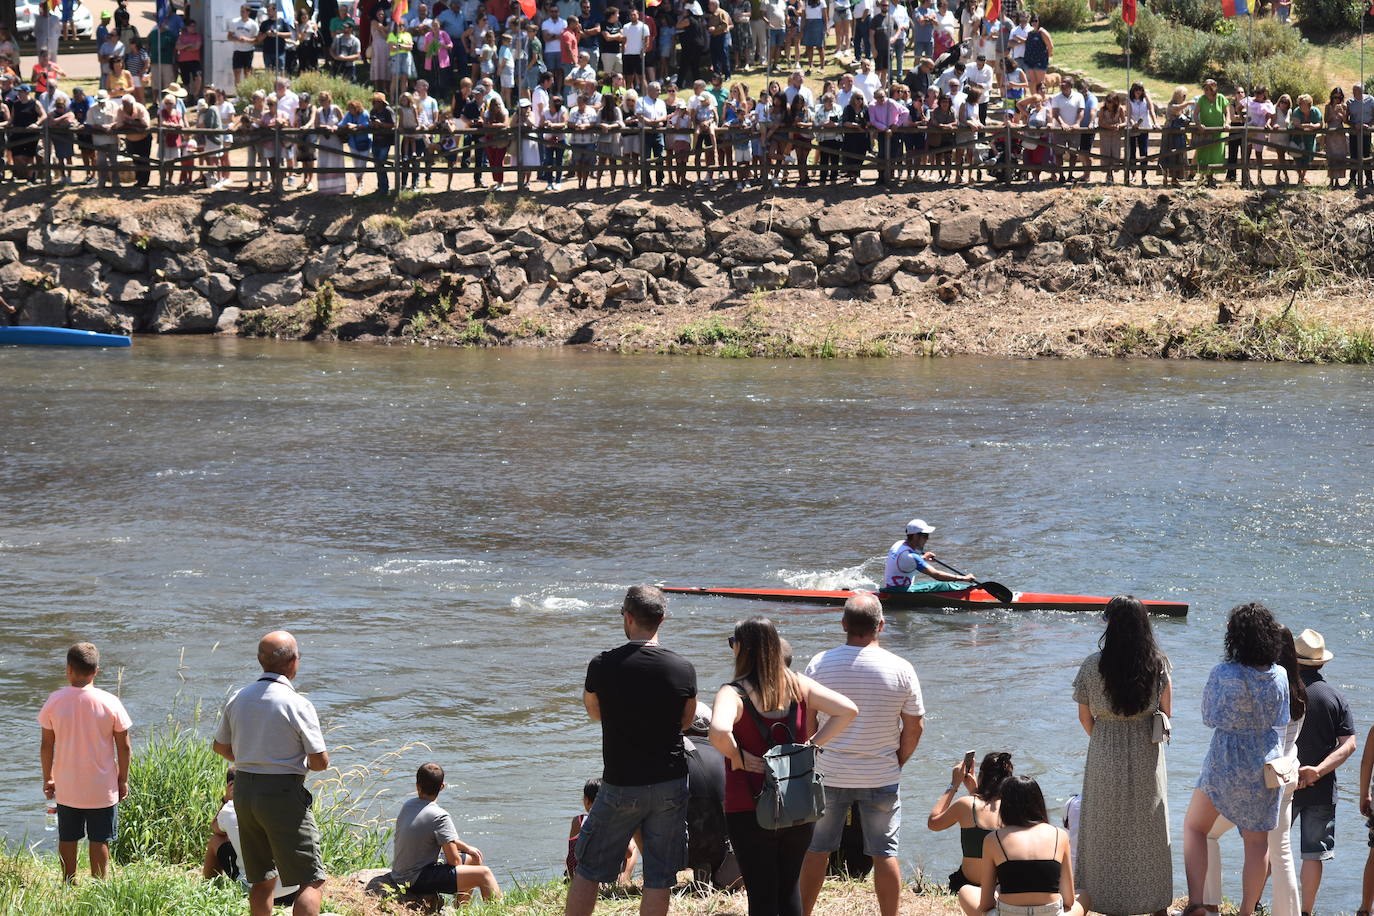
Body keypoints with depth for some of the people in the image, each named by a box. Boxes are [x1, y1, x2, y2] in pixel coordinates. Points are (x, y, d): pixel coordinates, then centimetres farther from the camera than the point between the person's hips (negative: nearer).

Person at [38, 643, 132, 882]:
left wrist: (48, 779, 10)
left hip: (66, 788, 2)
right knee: (100, 841, 7)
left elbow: (47, 745, -2)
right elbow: (123, 747, -6)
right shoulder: (110, 703, -11)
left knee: (67, 840, 14)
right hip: (102, 788, -1)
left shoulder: (55, 701, -8)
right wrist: (123, 780, 7)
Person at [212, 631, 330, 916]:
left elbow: (221, 747, 17)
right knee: (311, 881, -5)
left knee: (262, 880, 17)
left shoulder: (238, 699, 4)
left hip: (244, 789, 7)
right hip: (283, 794, -7)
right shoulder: (297, 705, -14)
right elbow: (320, 762, -12)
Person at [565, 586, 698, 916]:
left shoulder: (603, 666, -11)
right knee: (659, 877, 7)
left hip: (620, 786, -1)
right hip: (670, 783, 1)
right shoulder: (683, 668, -6)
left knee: (589, 870, 10)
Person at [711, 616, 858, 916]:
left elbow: (719, 731, -35)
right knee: (789, 888, 19)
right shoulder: (798, 685, 1)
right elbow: (848, 710, -4)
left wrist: (736, 756, -16)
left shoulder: (734, 693, -14)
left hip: (750, 810, -5)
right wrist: (812, 744, -2)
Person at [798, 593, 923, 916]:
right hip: (881, 777, -1)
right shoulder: (900, 669, -9)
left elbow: (806, 723, -1)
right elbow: (915, 727, -3)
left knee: (816, 850, 12)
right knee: (884, 853, 7)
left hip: (829, 776, 1)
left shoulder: (819, 665, -7)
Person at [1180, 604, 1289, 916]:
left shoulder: (1224, 675, -19)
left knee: (1194, 826, 14)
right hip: (1268, 762, 3)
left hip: (1227, 762, -3)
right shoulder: (1279, 676, -6)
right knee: (1257, 840, 12)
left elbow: (1209, 718, -6)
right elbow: (1281, 721, 8)